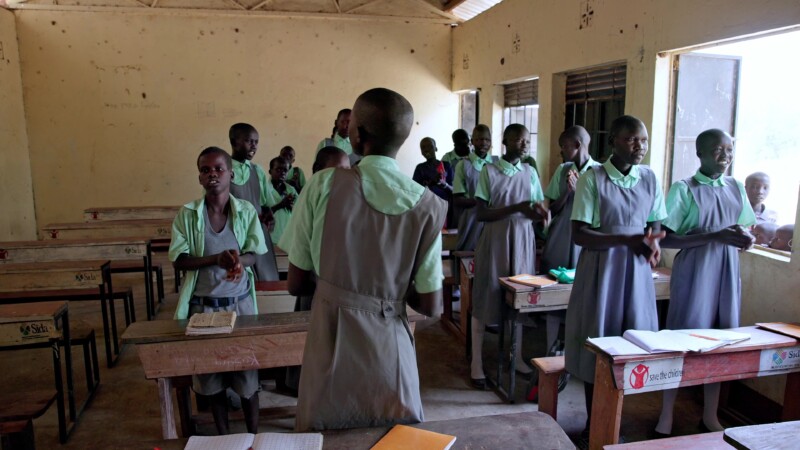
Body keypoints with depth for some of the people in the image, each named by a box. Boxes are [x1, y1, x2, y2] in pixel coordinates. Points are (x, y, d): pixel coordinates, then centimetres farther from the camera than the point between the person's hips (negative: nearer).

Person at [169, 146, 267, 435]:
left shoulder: (246, 211, -3)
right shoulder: (187, 214, -4)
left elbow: (254, 254, -3)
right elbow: (178, 260, -7)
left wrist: (239, 262, -26)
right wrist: (216, 259, -24)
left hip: (239, 302, 0)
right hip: (203, 305, 1)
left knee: (247, 372, 3)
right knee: (210, 373, 9)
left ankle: (254, 435, 21)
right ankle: (223, 436, 28)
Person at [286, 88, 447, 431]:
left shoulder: (322, 186, -11)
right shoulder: (427, 206, -8)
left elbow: (296, 285, -4)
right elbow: (430, 306, -5)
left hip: (330, 348, 0)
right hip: (388, 352, 1)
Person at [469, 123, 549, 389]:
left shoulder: (530, 172, 8)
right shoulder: (489, 171, -5)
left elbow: (537, 210, 10)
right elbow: (481, 214, -11)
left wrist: (541, 214, -15)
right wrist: (517, 208, -21)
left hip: (523, 241, 4)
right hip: (495, 240, -4)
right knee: (484, 301, 1)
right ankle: (477, 365, 10)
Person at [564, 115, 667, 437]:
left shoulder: (649, 178, 5)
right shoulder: (593, 178, -9)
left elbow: (656, 224, 13)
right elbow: (579, 234, -14)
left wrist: (653, 242, -10)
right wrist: (627, 240, -24)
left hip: (636, 270, 4)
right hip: (601, 268, -4)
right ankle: (594, 425, 22)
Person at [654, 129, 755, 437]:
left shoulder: (737, 188, 10)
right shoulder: (684, 189, -7)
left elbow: (746, 229, 18)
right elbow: (665, 239, -13)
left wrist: (745, 238, -6)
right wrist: (714, 236, -21)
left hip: (727, 275, 5)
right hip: (693, 275, -5)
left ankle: (710, 416, 27)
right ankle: (666, 415, 15)